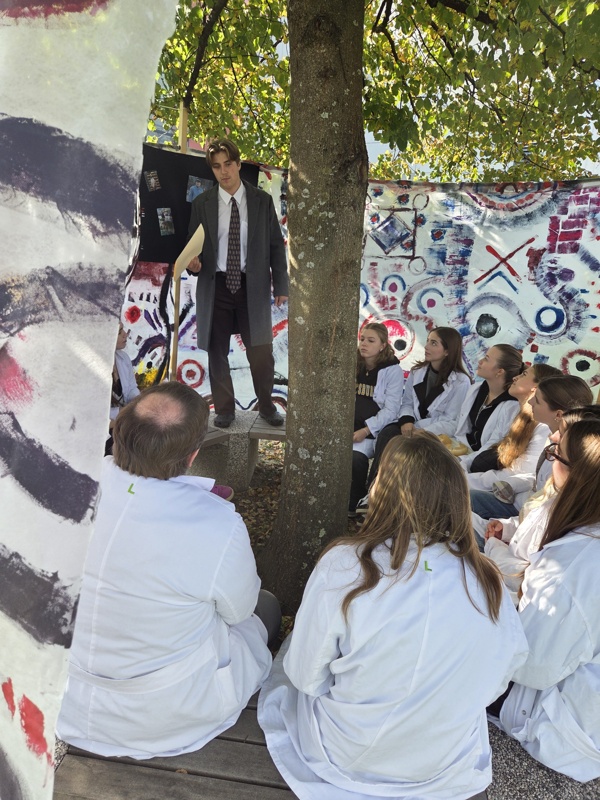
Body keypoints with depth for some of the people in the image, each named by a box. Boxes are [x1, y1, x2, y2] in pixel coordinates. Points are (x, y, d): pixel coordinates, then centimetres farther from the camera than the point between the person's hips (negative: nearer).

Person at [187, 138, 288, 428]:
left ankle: (267, 407, 25)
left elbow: (276, 245, 5)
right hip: (215, 286, 1)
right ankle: (224, 409, 24)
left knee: (261, 351, 4)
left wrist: (281, 285, 1)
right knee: (217, 352, 8)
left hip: (253, 286, -1)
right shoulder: (202, 203, 3)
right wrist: (193, 261, -15)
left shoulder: (262, 200, 3)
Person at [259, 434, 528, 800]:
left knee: (288, 658, 22)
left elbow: (307, 678, -16)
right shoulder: (490, 583, -20)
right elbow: (494, 684, -4)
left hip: (344, 757, -3)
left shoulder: (342, 566, -29)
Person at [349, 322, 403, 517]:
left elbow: (390, 410, -10)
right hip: (350, 426, 4)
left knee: (354, 456, -31)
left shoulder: (393, 371, -4)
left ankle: (356, 503, -6)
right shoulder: (354, 366, 11)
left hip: (374, 430, -4)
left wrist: (365, 430, -18)